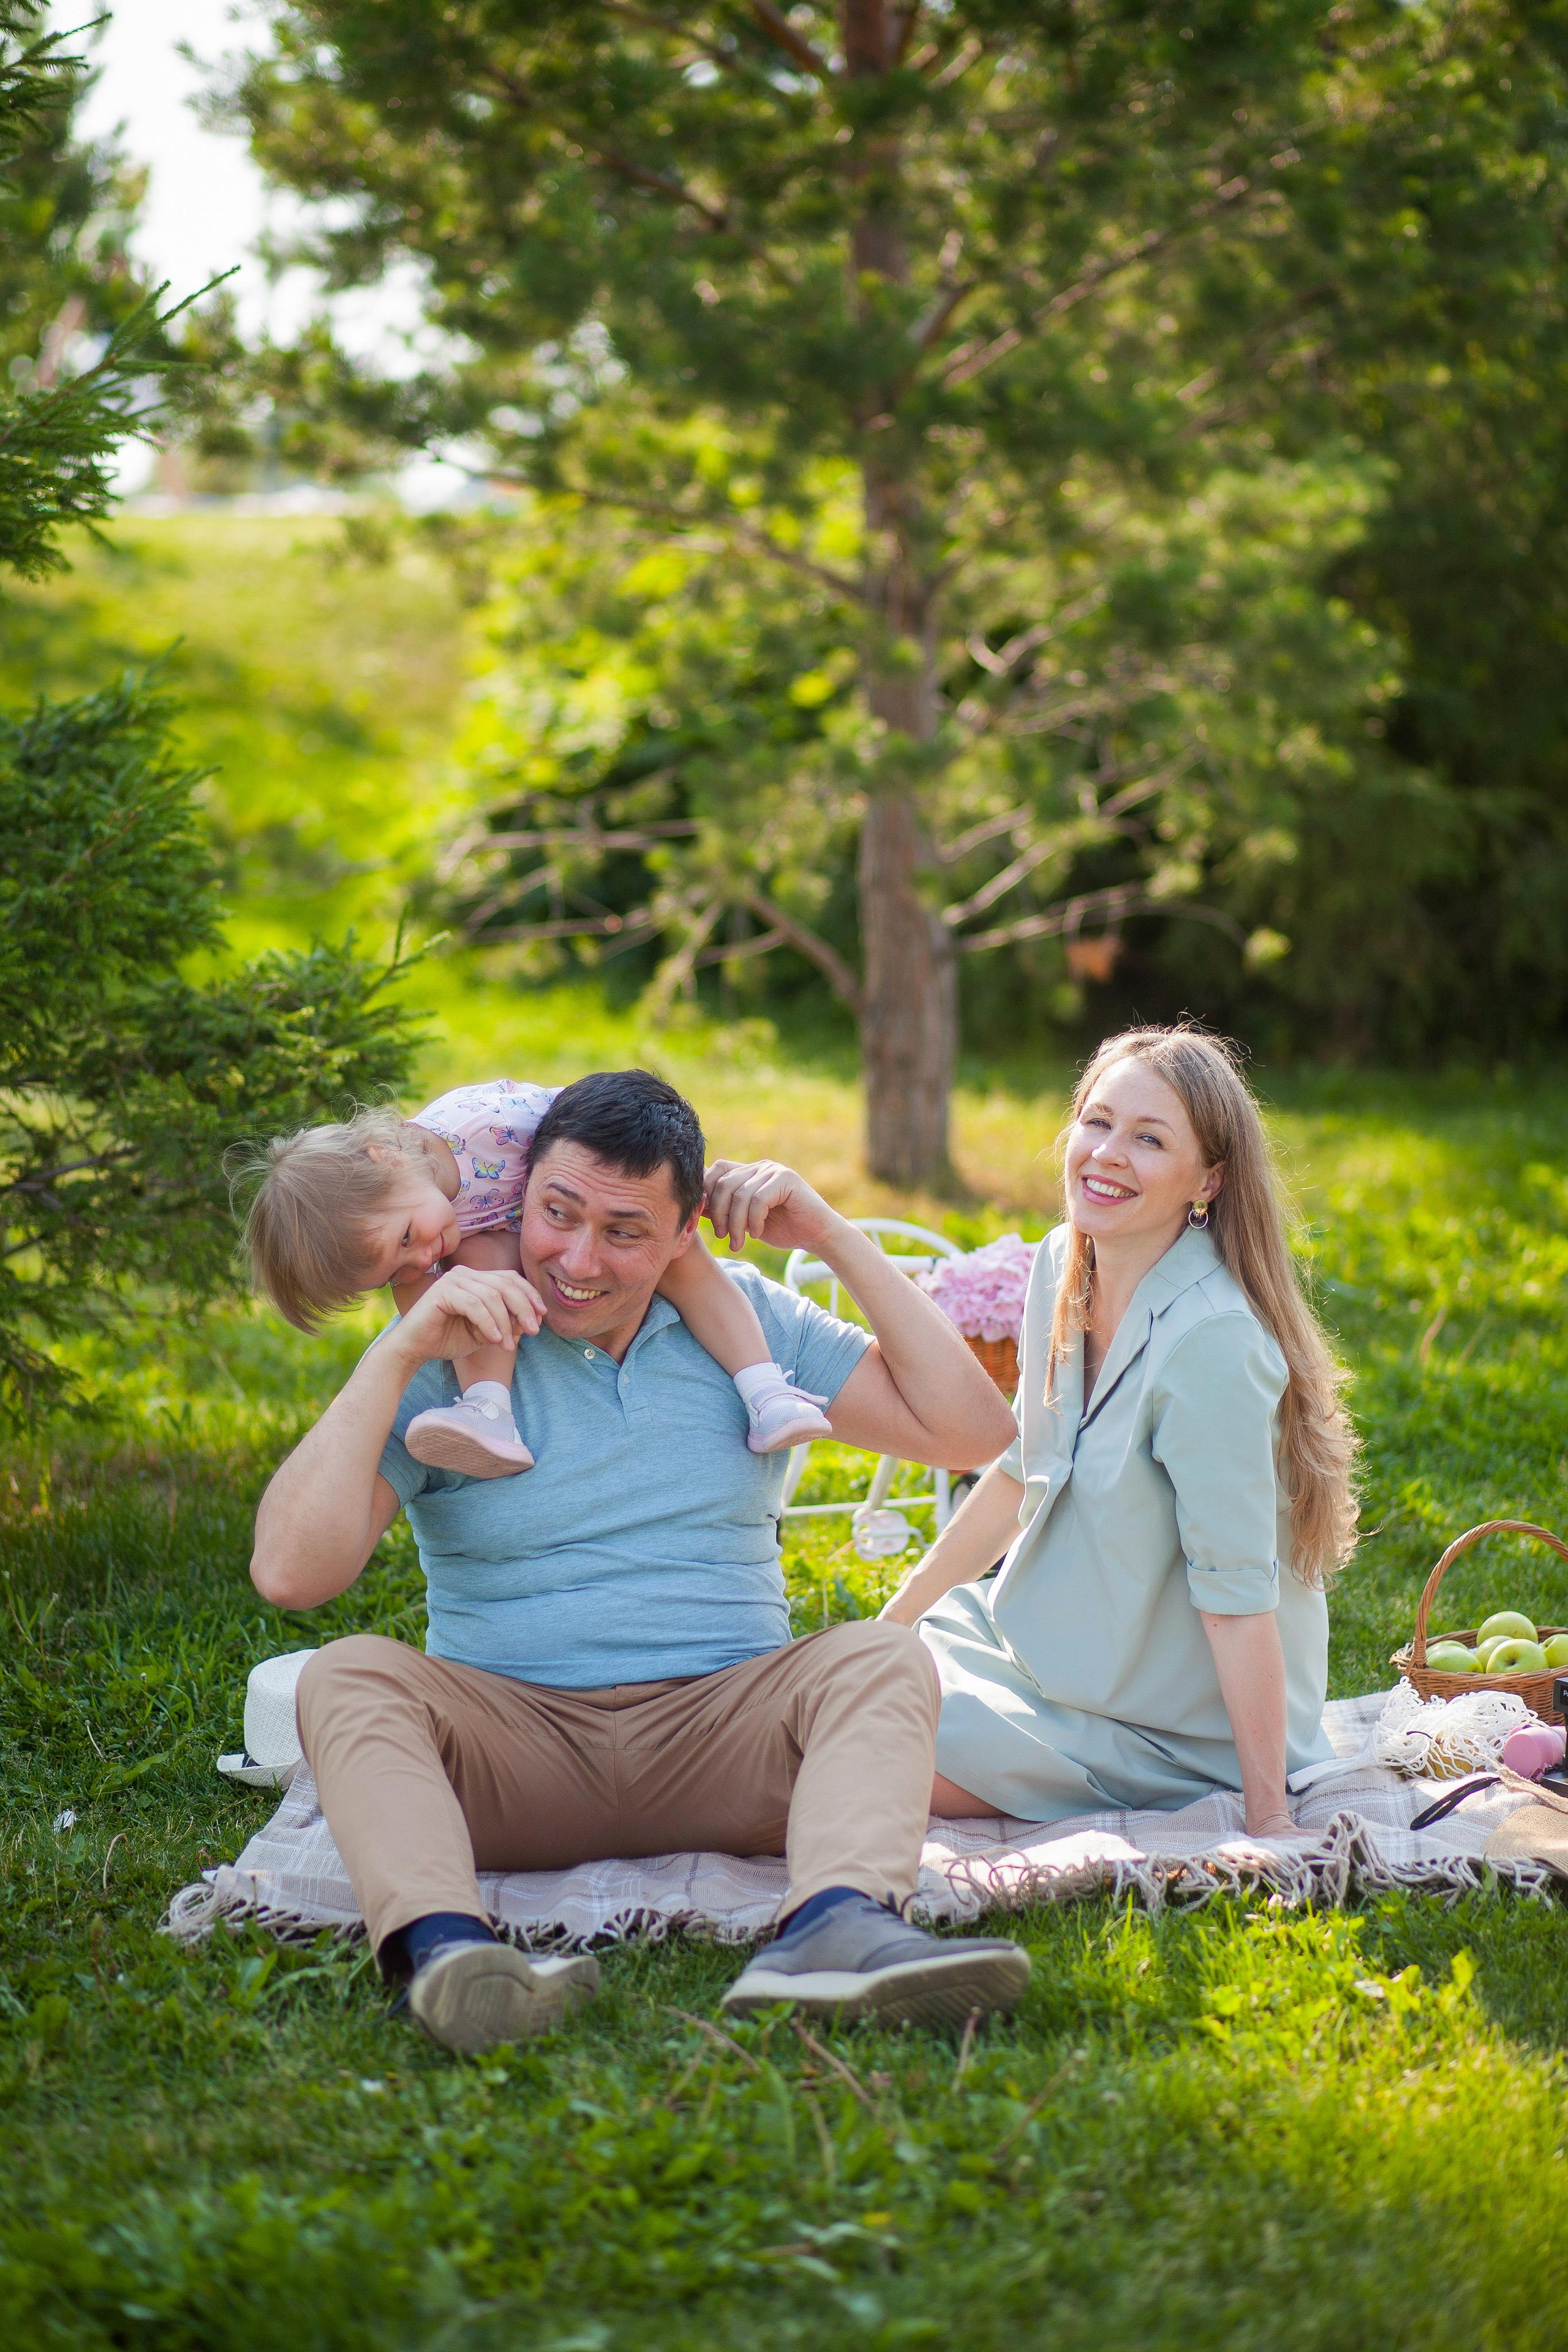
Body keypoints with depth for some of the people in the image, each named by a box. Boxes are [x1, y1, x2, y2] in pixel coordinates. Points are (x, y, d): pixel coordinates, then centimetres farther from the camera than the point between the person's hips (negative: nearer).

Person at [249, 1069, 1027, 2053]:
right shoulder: (446, 1355, 3)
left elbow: (972, 1430, 3)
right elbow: (290, 1573, -9)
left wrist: (836, 1237, 0)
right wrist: (397, 1357, -14)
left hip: (723, 1734, 1)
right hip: (514, 1734, -1)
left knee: (883, 1658, -25)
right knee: (350, 1676, -27)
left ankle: (837, 1928, -53)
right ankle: (447, 1949, -53)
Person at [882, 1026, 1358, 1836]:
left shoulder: (1209, 1341, -27)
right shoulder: (1062, 1266, -1)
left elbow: (1237, 1595, -27)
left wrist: (1268, 1822, -25)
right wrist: (888, 1626, 15)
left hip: (1176, 1735, -8)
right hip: (1063, 1644, 8)